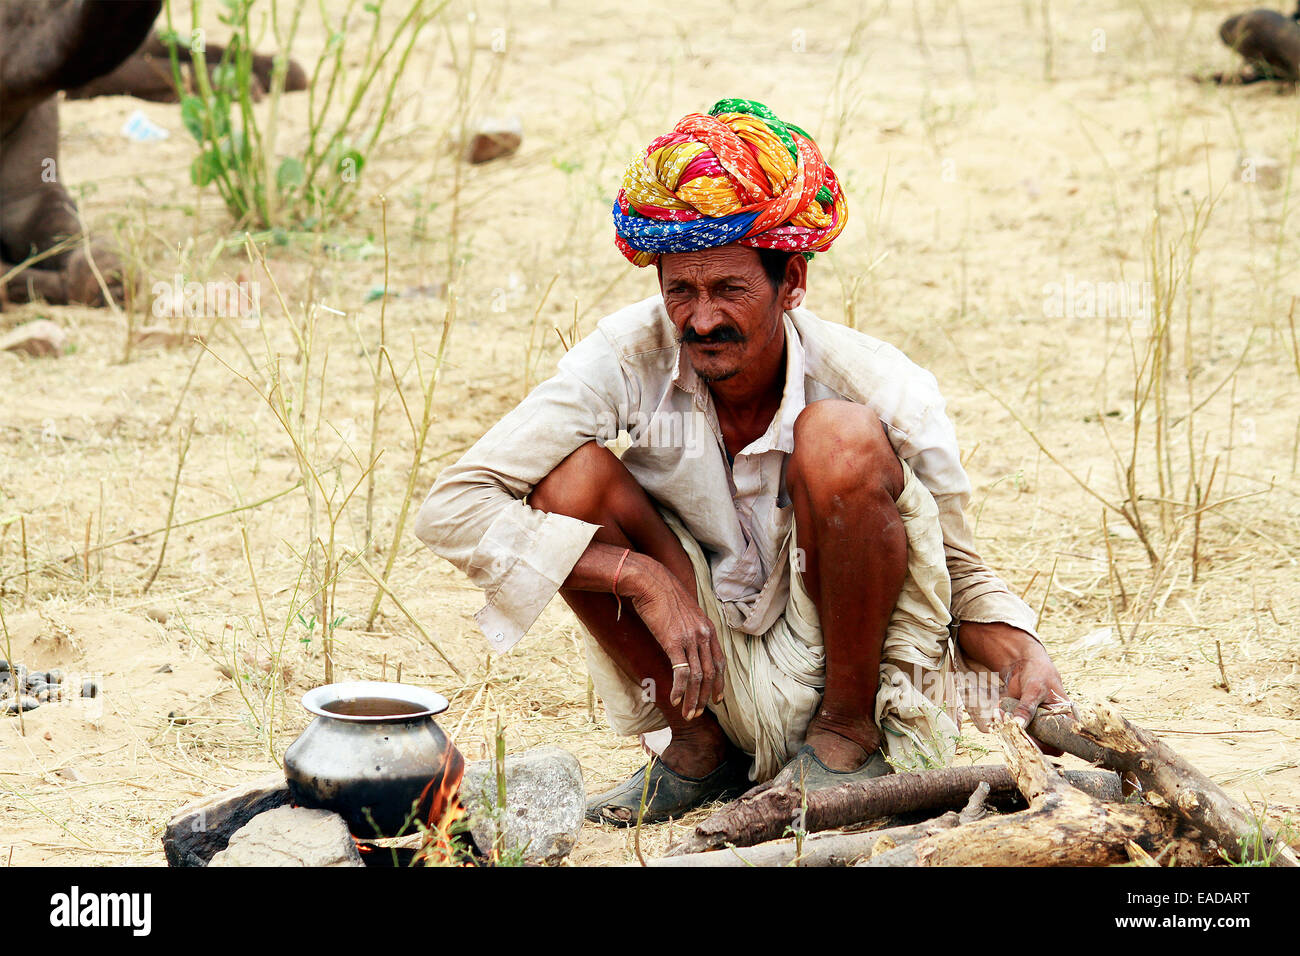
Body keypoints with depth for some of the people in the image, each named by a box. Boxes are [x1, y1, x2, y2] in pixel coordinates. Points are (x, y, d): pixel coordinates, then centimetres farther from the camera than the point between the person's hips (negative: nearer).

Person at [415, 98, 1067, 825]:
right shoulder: (630, 360, -18)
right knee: (570, 477, -22)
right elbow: (453, 509, -21)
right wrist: (642, 576, -30)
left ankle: (851, 731, -8)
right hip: (713, 673, 2)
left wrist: (1025, 655, -30)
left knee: (841, 439, -28)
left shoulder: (881, 388, -20)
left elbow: (961, 577, -6)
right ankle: (699, 745, -1)